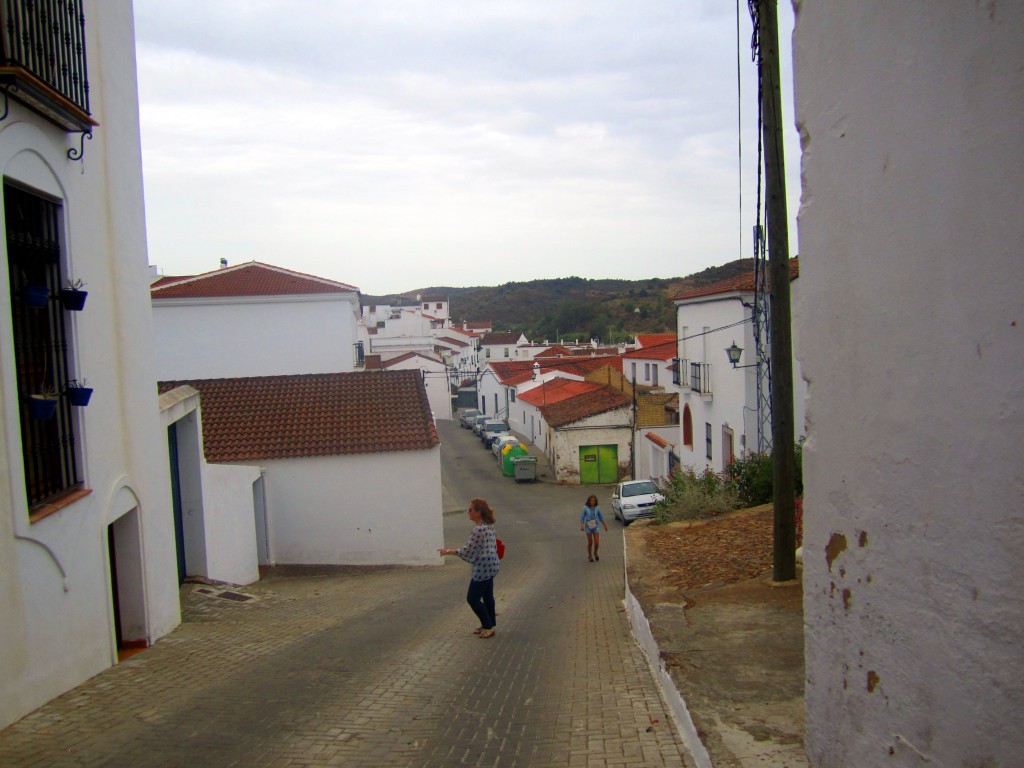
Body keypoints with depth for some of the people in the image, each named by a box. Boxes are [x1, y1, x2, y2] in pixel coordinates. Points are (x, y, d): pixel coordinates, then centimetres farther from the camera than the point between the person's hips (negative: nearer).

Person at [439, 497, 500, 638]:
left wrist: (448, 551, -10)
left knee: (473, 598, 0)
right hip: (490, 566, 10)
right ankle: (489, 625, 27)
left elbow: (467, 551, -20)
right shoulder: (489, 526, 8)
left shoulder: (478, 529, -23)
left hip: (482, 568, -10)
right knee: (487, 596, 17)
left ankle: (488, 626, 7)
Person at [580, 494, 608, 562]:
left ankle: (595, 552, 28)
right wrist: (581, 526, -21)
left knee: (597, 543, -4)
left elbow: (601, 517, 9)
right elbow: (582, 517, -9)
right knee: (590, 543, 6)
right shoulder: (585, 508, -8)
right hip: (588, 527, -1)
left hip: (596, 527, 1)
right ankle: (590, 556, 27)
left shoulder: (597, 508, -1)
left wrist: (605, 525, 15)